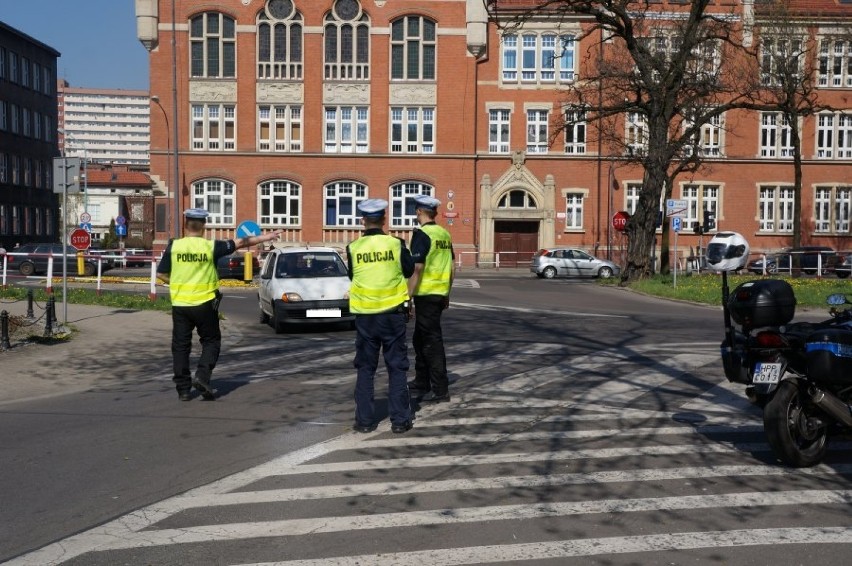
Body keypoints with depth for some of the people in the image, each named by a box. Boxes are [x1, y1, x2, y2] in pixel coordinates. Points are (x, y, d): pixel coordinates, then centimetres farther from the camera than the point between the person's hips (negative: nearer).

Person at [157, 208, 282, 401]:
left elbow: (161, 274, 1)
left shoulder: (173, 246, -3)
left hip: (180, 304, 2)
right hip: (204, 304, -2)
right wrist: (265, 237, 11)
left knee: (180, 346, 9)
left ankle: (183, 389, 11)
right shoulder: (211, 247, -7)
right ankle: (202, 376, -5)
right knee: (211, 342, 14)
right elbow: (240, 243, 1)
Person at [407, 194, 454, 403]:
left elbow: (416, 268, -19)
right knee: (420, 339, 20)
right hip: (441, 294, 9)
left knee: (432, 341, -3)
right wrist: (447, 294, 23)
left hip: (426, 294, -9)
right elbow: (451, 267, 15)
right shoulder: (445, 234, 11)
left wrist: (408, 296, -17)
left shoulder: (422, 234, -14)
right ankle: (422, 383, 29)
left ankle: (440, 390, 2)